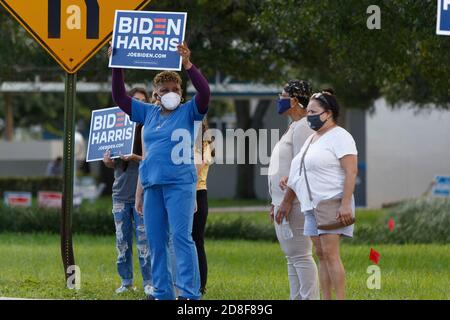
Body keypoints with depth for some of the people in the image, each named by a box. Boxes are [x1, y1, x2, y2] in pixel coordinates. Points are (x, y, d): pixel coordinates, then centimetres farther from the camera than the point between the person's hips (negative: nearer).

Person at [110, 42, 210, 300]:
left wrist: (188, 65, -23)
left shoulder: (188, 112, 2)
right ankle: (162, 292, 13)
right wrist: (117, 67, 10)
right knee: (156, 240, 7)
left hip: (180, 183, -6)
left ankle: (189, 292, -14)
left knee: (182, 236, -12)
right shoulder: (149, 113, 16)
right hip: (153, 183, 6)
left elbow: (205, 93, -15)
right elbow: (120, 98, 19)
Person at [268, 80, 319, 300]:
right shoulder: (294, 127, 20)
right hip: (283, 201, 11)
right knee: (292, 256, 12)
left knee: (300, 255, -12)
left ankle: (310, 299, -13)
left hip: (293, 202, -11)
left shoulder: (303, 127, -13)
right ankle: (297, 299, 16)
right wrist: (276, 203, 23)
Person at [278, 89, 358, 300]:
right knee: (321, 255, 5)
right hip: (312, 204, 9)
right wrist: (286, 202, 25)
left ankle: (341, 299, -16)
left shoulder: (339, 137, -8)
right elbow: (298, 175, 25)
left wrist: (346, 204, -24)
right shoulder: (312, 139, 20)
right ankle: (327, 301, 6)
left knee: (330, 253, -15)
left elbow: (351, 171, -16)